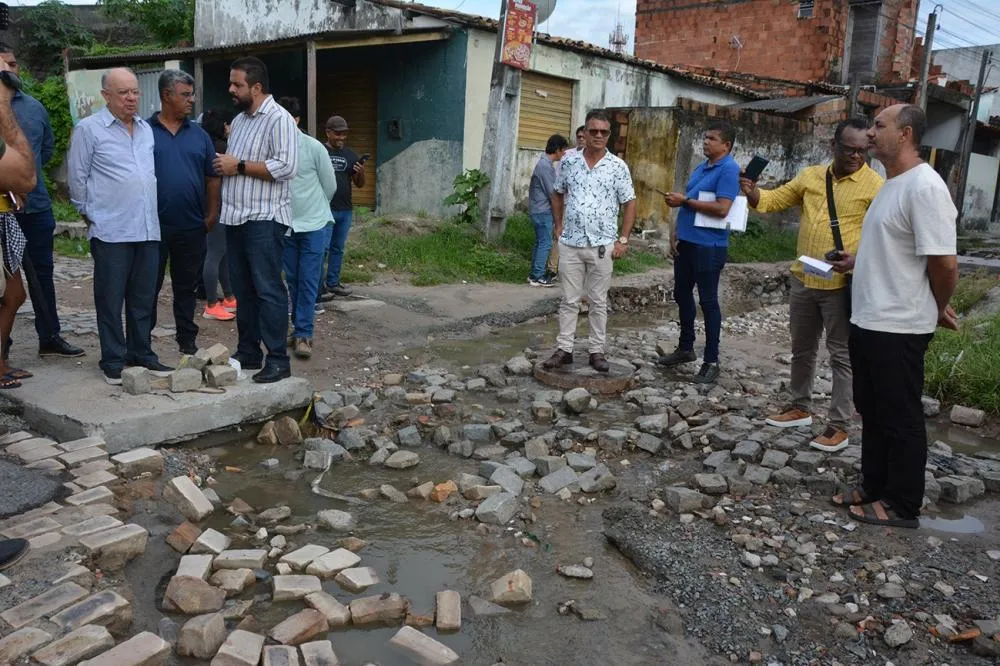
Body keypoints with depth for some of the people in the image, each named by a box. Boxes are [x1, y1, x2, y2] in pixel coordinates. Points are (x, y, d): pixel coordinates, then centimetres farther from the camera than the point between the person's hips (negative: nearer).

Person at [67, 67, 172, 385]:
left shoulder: (146, 129, 14)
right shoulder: (88, 129, -3)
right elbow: (78, 177, 1)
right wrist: (89, 213, 5)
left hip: (148, 228, 5)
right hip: (111, 231, -5)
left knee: (143, 298, 11)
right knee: (111, 299, 1)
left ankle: (141, 354, 22)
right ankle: (113, 362, 10)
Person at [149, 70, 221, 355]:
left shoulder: (199, 135, 9)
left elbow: (212, 177, 9)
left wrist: (211, 214, 1)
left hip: (192, 226, 3)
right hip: (153, 226, -2)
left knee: (186, 288, 12)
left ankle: (187, 341, 22)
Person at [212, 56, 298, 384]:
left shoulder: (278, 119, -8)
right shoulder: (239, 119, 19)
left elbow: (286, 167, -19)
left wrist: (239, 166, -14)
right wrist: (223, 165, 8)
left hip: (264, 219, -9)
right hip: (236, 218, 9)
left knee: (268, 289, -7)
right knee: (243, 289, 12)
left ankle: (278, 360, -2)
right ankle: (248, 353, 20)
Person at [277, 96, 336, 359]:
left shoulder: (314, 147, -9)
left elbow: (330, 186, 2)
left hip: (314, 224, -2)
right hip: (286, 224, 3)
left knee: (308, 281, -3)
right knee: (293, 280, 11)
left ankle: (303, 334, 2)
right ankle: (301, 330, 23)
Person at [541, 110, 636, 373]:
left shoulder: (618, 166, -2)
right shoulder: (569, 161, 4)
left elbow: (629, 203, 0)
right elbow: (558, 194, 16)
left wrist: (623, 239, -6)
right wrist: (558, 226, 7)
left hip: (602, 245, -1)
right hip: (570, 243, 1)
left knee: (598, 302, 7)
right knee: (569, 300, 7)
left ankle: (597, 351, 16)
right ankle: (564, 349, 14)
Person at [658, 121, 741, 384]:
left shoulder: (729, 170, -12)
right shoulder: (701, 167, 15)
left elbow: (722, 209, -23)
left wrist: (684, 200, -18)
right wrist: (676, 231, 9)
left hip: (709, 246, -9)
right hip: (686, 241, 9)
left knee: (708, 301, -2)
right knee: (682, 294, 16)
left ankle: (711, 361, 7)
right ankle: (685, 348, 32)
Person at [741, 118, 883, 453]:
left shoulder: (875, 185, -9)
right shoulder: (810, 175, 7)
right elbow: (776, 199, 11)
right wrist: (752, 192, -10)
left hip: (843, 285, -6)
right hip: (803, 279, 6)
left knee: (842, 355, 3)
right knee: (801, 348, 18)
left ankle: (839, 426, 12)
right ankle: (801, 407, 35)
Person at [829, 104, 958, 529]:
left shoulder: (924, 186, -19)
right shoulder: (892, 184, 12)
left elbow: (944, 263, -21)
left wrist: (937, 310, -7)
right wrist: (856, 260, 12)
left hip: (898, 329, -10)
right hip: (868, 322, 10)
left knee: (900, 418, 4)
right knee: (873, 412, 19)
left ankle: (902, 506, 19)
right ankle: (874, 487, 34)